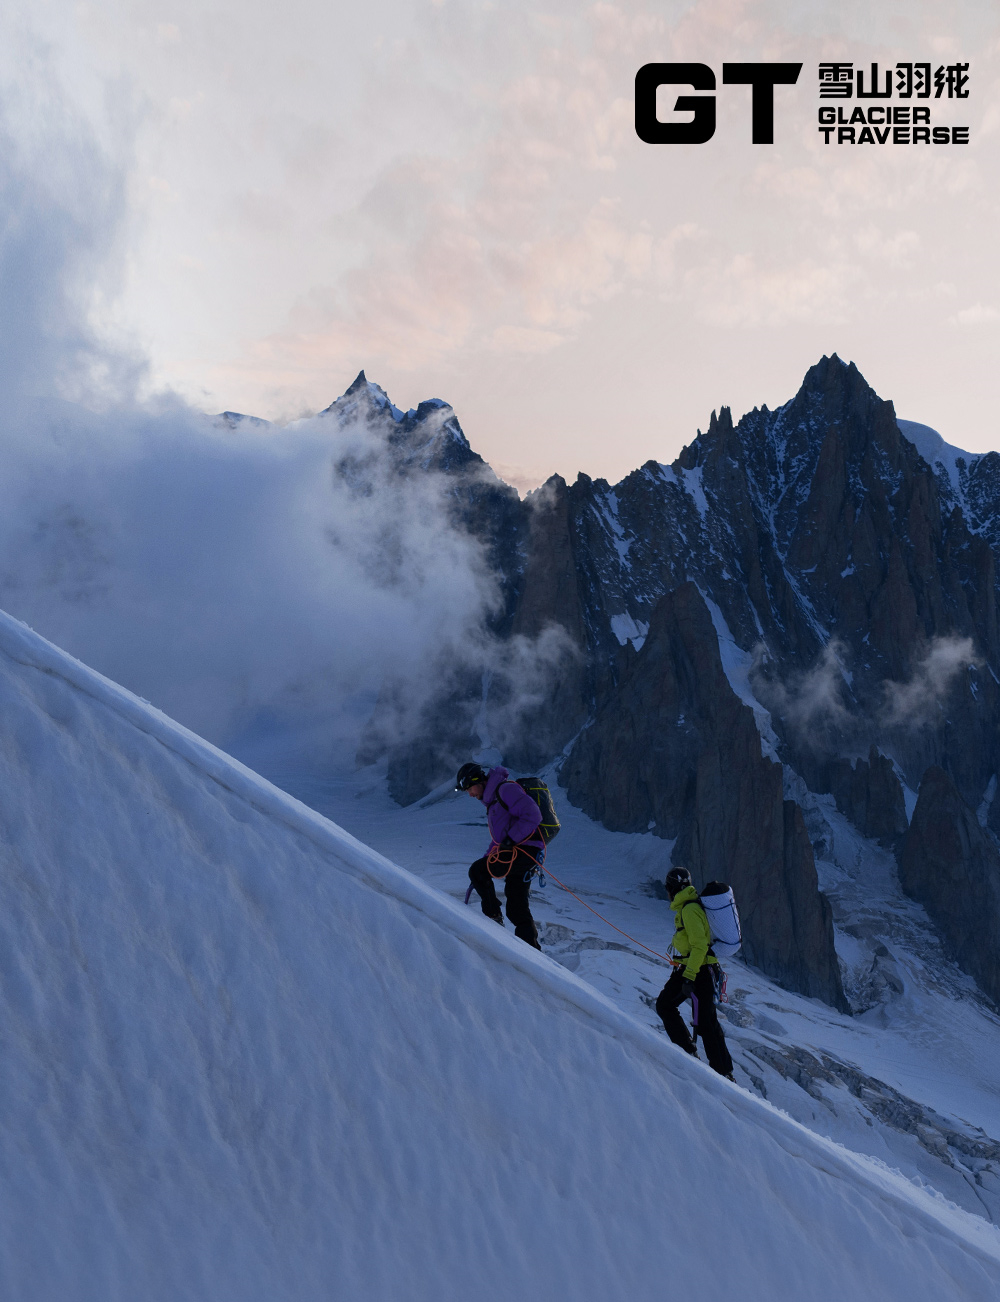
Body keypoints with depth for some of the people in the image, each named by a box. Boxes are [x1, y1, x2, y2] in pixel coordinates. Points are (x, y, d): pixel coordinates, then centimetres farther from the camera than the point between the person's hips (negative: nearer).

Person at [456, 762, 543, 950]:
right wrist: (486, 859, 24)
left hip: (524, 850, -10)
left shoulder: (505, 789, -8)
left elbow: (533, 815, -20)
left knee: (476, 871, -12)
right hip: (520, 854, 10)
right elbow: (498, 837, 31)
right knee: (516, 909, 8)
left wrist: (511, 839, -20)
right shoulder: (492, 799, 24)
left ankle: (494, 919, -5)